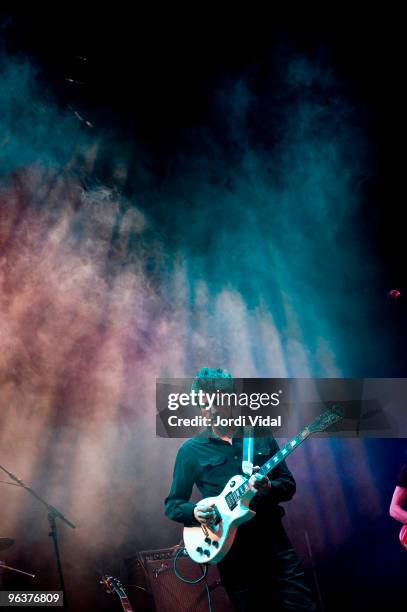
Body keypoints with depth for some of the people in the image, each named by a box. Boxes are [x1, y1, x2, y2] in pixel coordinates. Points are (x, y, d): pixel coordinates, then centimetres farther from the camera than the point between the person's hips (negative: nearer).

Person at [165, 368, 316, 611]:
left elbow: (289, 485, 8)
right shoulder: (191, 450, 1)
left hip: (274, 540, 1)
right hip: (231, 549, -1)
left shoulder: (261, 436, 5)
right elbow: (172, 504, 6)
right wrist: (194, 511, -15)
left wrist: (268, 487, -14)